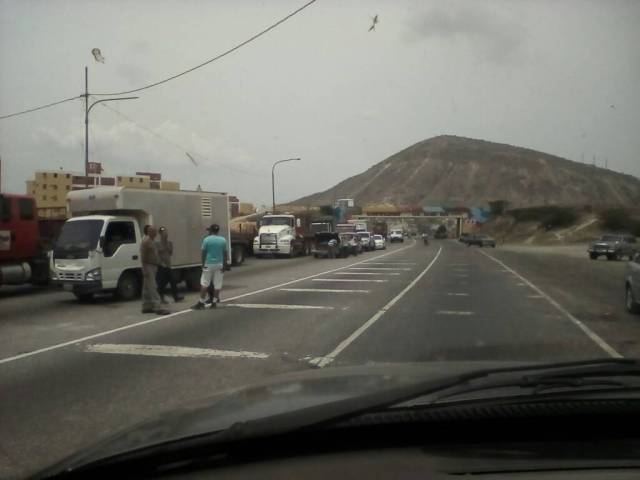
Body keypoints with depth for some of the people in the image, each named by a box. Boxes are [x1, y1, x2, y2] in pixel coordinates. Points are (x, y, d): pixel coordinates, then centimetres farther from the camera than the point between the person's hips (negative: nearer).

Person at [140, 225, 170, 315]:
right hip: (148, 267, -10)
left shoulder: (151, 241, 17)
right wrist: (145, 269, -23)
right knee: (152, 287, -13)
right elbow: (143, 257, -19)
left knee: (147, 289, 12)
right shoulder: (146, 241, -14)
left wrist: (156, 267, 21)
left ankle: (146, 307, 17)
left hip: (153, 267, 10)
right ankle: (157, 307, -16)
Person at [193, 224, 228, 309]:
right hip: (219, 264, 3)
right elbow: (225, 253, 4)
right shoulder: (223, 240, 2)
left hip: (209, 264, -3)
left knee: (204, 283, 3)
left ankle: (201, 302, 2)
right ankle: (214, 302, 10)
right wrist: (224, 265, 10)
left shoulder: (206, 239, -6)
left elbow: (203, 253, -4)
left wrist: (203, 264, 5)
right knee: (217, 284, 7)